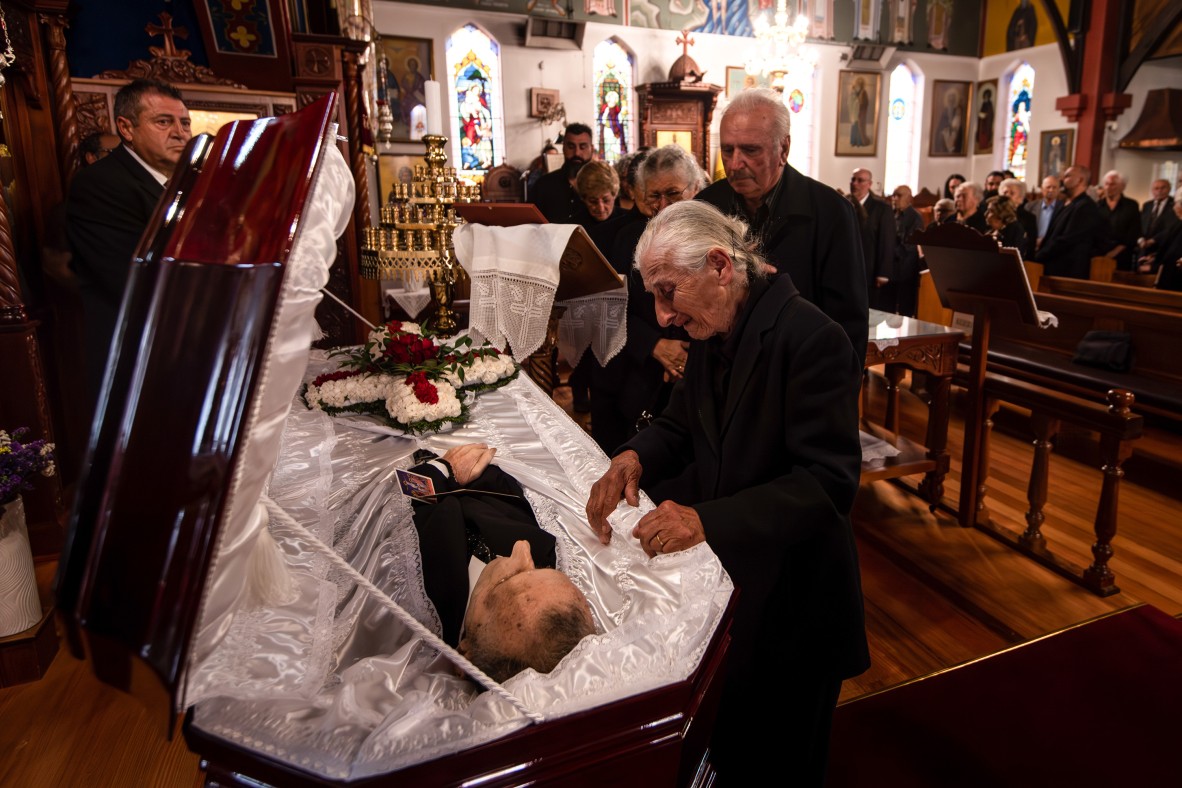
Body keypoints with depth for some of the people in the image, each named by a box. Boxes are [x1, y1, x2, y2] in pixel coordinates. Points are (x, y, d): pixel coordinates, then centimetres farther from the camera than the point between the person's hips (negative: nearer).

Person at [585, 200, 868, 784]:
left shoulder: (811, 340, -23)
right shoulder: (713, 335, 2)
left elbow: (829, 483, -27)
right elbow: (681, 425, 11)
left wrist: (708, 518, -35)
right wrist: (634, 457, -11)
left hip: (788, 597, -6)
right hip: (721, 573, 6)